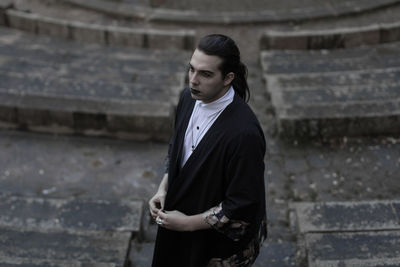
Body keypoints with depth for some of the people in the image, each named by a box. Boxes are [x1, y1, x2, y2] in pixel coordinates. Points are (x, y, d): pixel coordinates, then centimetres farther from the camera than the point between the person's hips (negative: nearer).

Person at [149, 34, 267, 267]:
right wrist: (163, 189, -3)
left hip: (223, 239, -6)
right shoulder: (190, 99, -10)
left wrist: (188, 222, -19)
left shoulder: (244, 133, -33)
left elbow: (243, 206, -25)